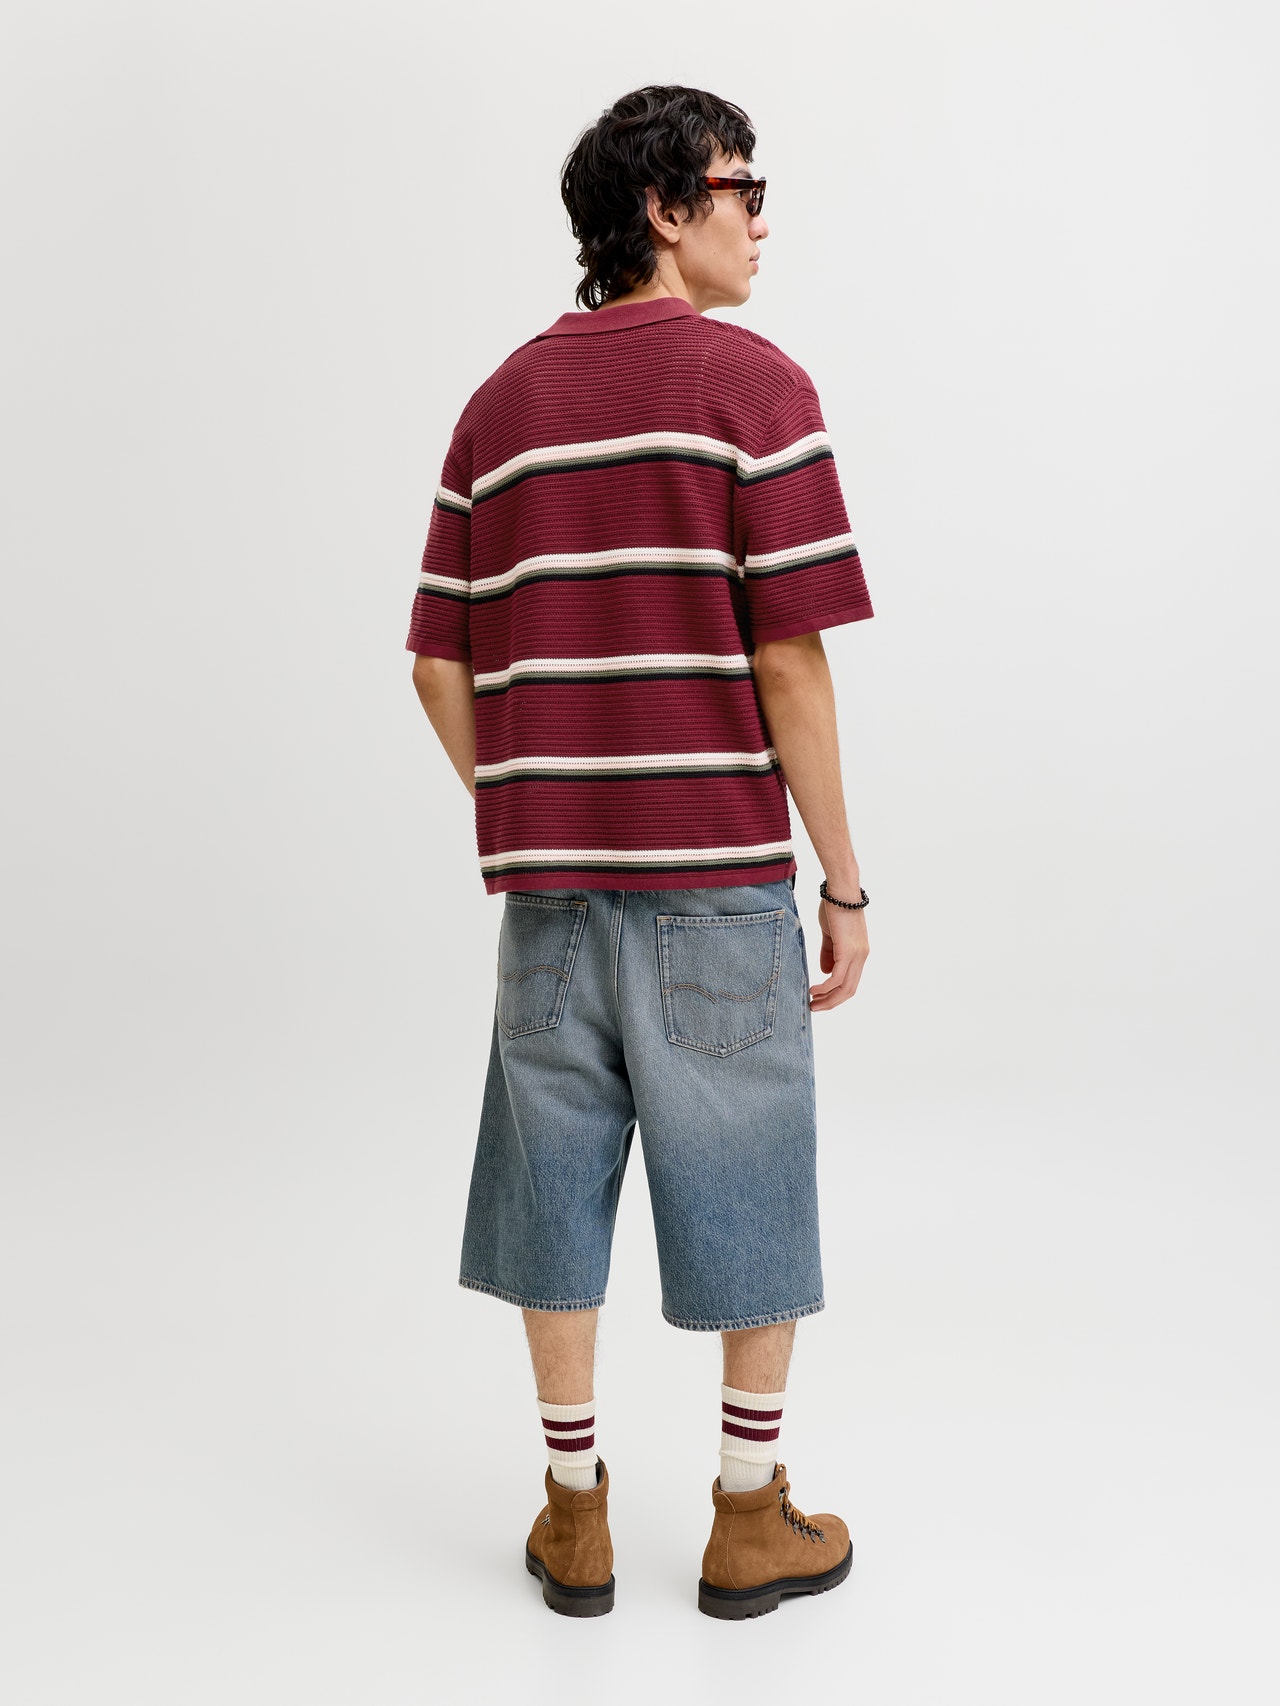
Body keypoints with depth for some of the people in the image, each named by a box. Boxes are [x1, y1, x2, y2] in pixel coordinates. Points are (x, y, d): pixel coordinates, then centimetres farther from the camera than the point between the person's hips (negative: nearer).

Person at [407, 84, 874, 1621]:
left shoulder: (501, 403, 9)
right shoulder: (753, 385, -6)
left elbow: (442, 665, 7)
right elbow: (789, 659, -12)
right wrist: (844, 877, -5)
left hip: (546, 874, 5)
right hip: (717, 871, -4)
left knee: (557, 1186, 12)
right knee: (746, 1195, 10)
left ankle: (576, 1518, 24)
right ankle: (750, 1522, 22)